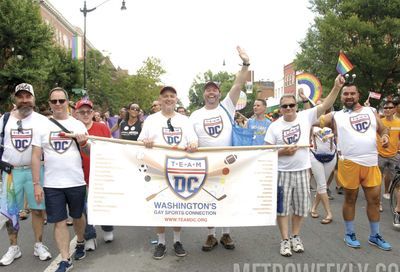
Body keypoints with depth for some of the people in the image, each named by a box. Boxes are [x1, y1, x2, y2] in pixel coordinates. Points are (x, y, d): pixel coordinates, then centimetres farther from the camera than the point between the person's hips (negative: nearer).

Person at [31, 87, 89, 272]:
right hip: (52, 185, 0)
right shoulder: (42, 126, 0)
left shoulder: (78, 125, 1)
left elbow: (89, 152, 4)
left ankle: (80, 243, 42)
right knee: (59, 222, 3)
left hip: (76, 182, 1)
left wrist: (83, 143, -19)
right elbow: (36, 156, 0)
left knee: (78, 216, 17)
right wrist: (36, 184, -5)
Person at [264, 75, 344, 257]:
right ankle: (285, 240, 19)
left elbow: (325, 105, -11)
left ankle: (295, 237, 32)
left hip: (302, 171, 2)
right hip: (282, 172, -1)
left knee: (300, 207, 14)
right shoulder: (274, 126, -5)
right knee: (282, 208, 6)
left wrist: (337, 87, -23)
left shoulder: (306, 117, -3)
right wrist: (283, 152, -20)